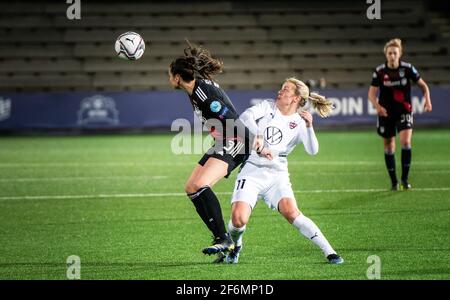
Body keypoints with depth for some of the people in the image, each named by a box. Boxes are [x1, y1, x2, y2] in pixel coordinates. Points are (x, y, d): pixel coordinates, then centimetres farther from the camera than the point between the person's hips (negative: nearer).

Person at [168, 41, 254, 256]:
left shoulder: (203, 91, -21)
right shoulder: (194, 90, 9)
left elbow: (232, 119, -24)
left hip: (236, 142, -11)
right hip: (223, 144, 11)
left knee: (201, 184, -26)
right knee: (191, 189, 8)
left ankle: (224, 239, -22)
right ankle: (221, 240, 8)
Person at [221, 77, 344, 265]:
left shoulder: (299, 122, 4)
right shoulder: (267, 107, 5)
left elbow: (312, 151, -11)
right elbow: (246, 116, -15)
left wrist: (309, 127, -25)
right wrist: (258, 136, -30)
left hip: (277, 175, 0)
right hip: (252, 171, 0)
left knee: (291, 212, -25)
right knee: (239, 219, -19)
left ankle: (329, 252, -16)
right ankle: (234, 246, 17)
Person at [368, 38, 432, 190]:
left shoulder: (408, 68, -7)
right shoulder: (379, 71, -6)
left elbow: (423, 85, 3)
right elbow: (372, 93, -6)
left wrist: (427, 100, -15)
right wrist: (377, 106, -26)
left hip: (404, 111, -1)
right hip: (386, 113, 1)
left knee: (405, 141, -20)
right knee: (389, 146, 6)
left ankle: (405, 178, -8)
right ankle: (394, 182, 19)